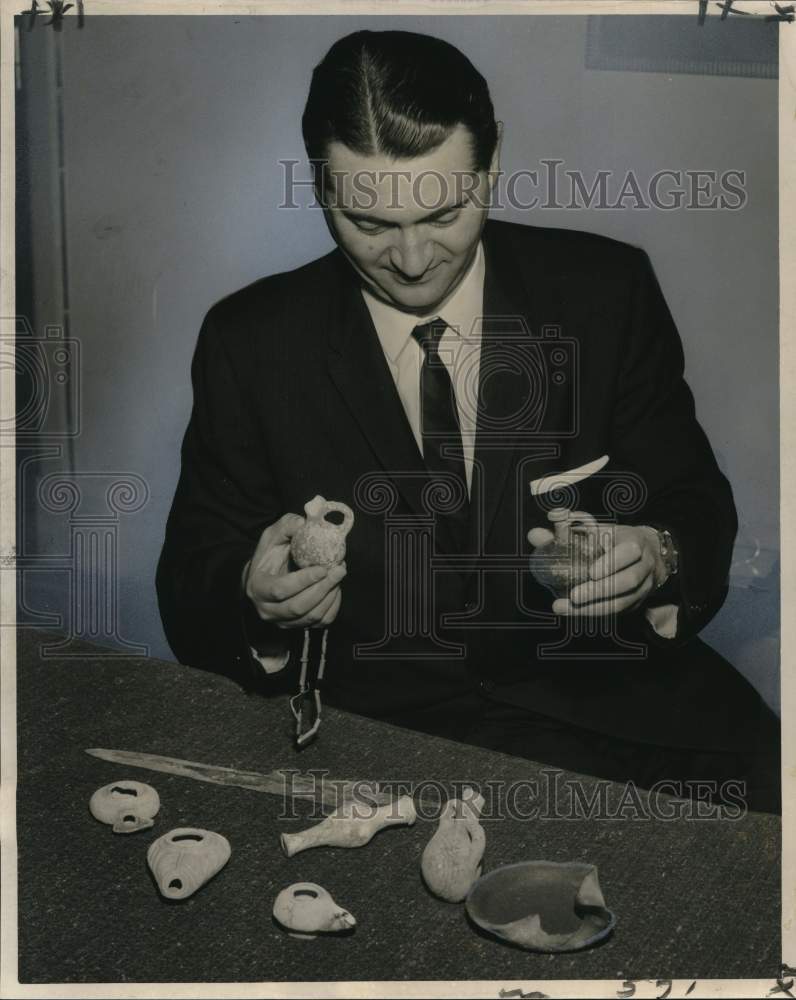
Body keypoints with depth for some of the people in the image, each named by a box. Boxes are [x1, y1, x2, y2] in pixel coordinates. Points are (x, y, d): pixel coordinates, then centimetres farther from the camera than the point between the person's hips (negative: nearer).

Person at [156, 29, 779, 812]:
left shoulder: (605, 291, 0)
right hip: (382, 721, -1)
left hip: (602, 684, 2)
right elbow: (188, 595, 1)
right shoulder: (250, 343, -2)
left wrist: (657, 559, -20)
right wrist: (256, 599, -23)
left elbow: (697, 508, 4)